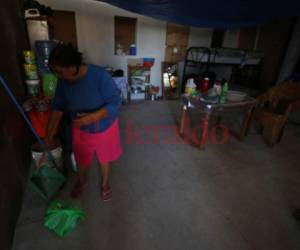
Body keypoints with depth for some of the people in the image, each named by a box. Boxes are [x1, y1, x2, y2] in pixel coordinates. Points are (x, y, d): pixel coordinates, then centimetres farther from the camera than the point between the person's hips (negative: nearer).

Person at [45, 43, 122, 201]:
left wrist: (92, 117, -37)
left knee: (105, 158, 19)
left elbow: (115, 103, -26)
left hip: (105, 127, -3)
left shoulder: (99, 75, -28)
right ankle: (81, 182, 55)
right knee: (81, 159, 22)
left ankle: (105, 183, 49)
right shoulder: (63, 81, -12)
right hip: (80, 130, 4)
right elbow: (58, 107, -1)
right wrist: (50, 134, 1)